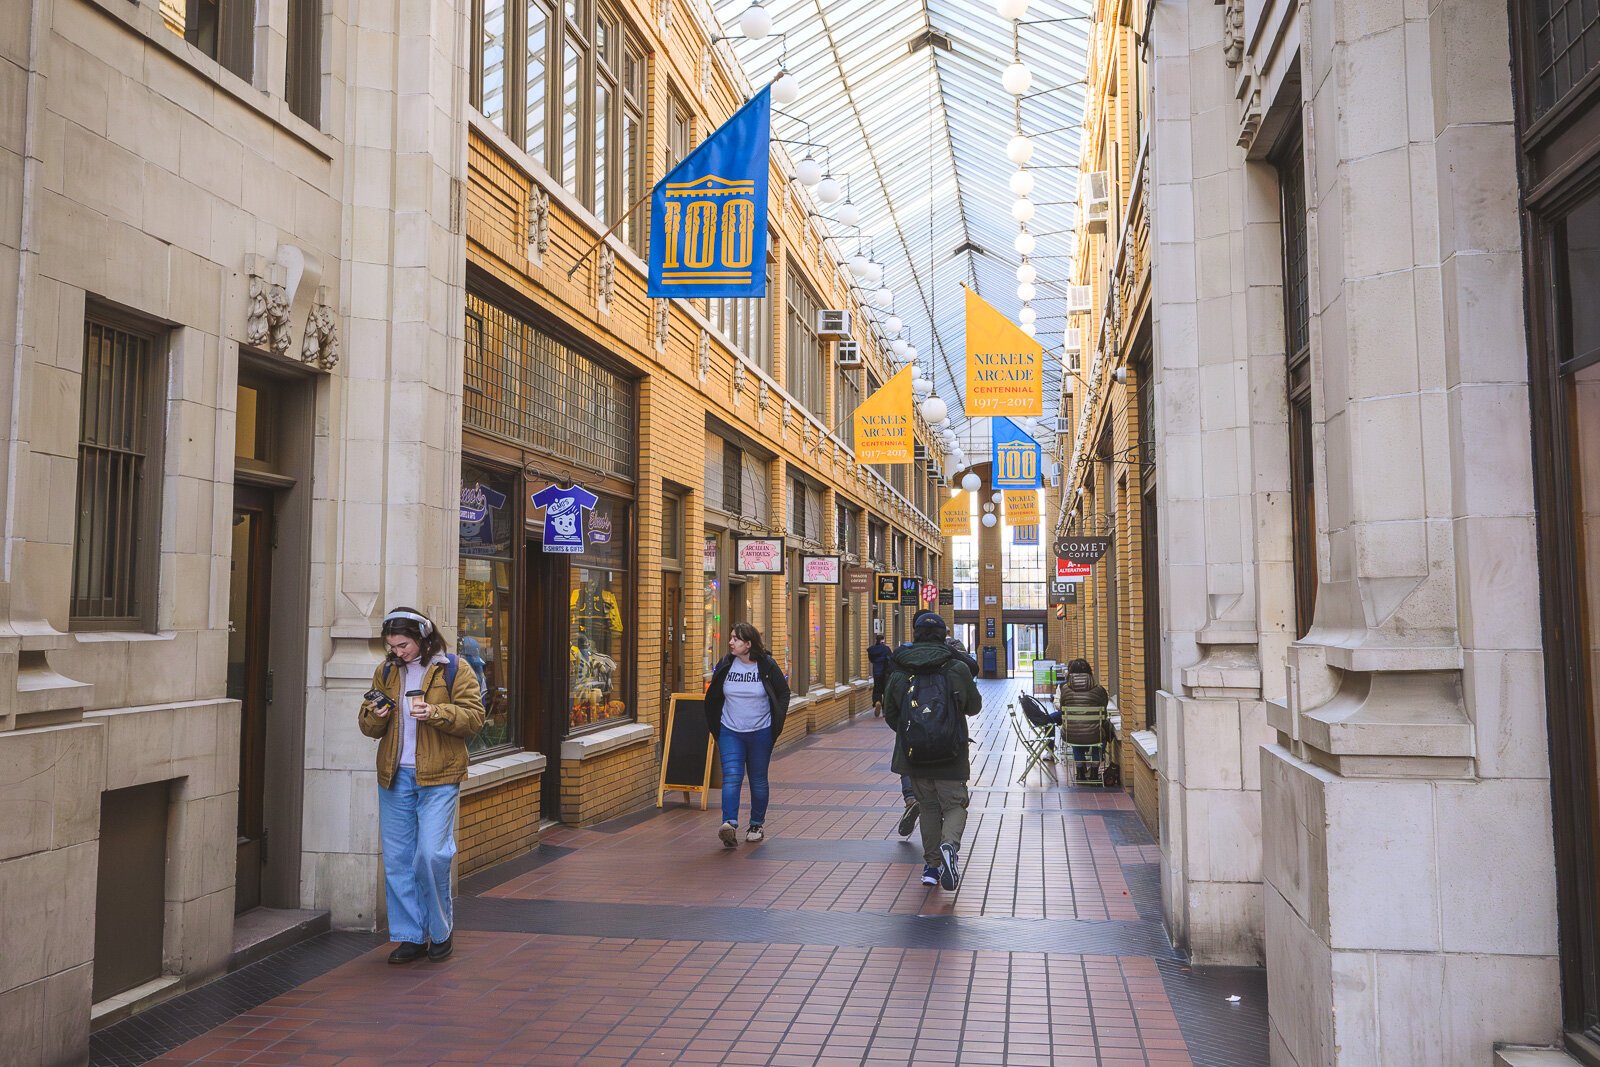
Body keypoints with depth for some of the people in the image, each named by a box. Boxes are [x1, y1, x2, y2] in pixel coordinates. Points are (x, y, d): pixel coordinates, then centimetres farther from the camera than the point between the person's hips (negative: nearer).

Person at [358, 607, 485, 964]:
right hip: (394, 777, 5)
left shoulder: (453, 670, -1)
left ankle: (441, 930, 12)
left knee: (431, 855, -9)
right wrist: (375, 716, -6)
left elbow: (474, 717, -8)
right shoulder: (384, 672, 13)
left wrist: (435, 713, -22)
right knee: (397, 860, 6)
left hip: (438, 777, -5)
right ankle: (410, 936, 18)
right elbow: (368, 726, 16)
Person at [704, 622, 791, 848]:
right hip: (730, 732, 1)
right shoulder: (725, 665, -1)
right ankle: (730, 824, -22)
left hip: (760, 733, -1)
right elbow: (713, 696, 11)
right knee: (731, 777, -14)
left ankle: (757, 825, 26)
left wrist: (777, 722, 0)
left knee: (758, 781, 10)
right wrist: (715, 726, 8)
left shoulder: (767, 666, -6)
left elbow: (783, 692, 5)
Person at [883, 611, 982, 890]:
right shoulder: (957, 669, -5)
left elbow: (890, 716, 8)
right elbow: (975, 707, 8)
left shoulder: (899, 673, -1)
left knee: (928, 807, 16)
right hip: (951, 756, -2)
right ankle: (949, 845, -20)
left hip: (913, 755, 2)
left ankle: (932, 865, 15)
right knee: (954, 805, 8)